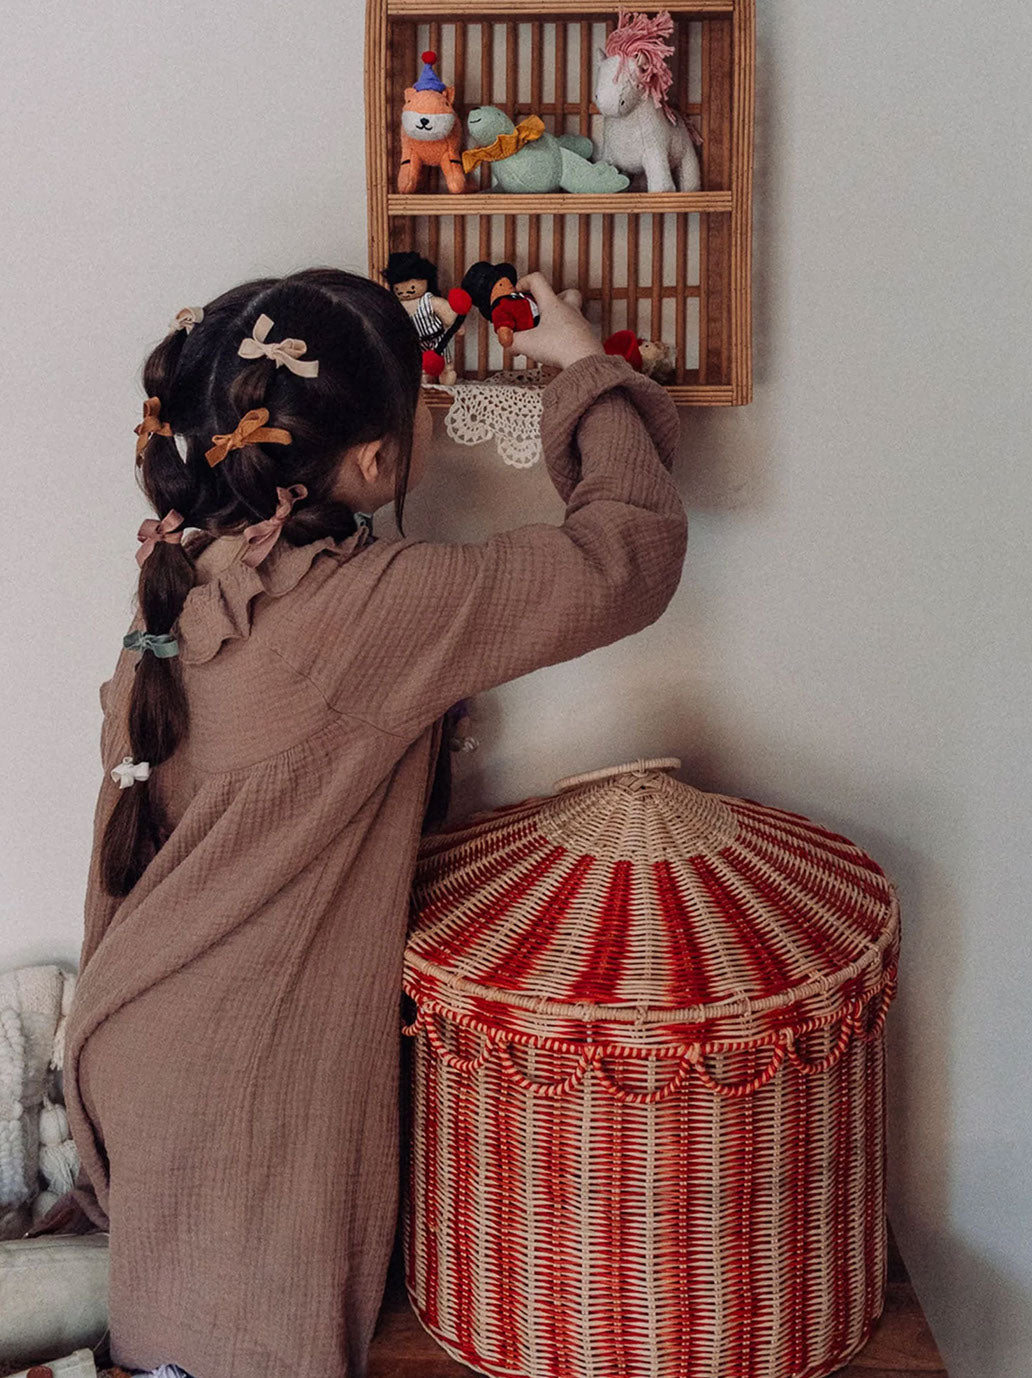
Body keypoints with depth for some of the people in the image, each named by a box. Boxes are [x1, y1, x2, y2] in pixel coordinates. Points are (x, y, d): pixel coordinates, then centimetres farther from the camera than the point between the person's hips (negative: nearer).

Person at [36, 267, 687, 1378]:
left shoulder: (182, 581, -4)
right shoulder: (368, 610, -26)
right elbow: (629, 551, -20)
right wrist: (586, 366, -3)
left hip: (141, 1040, 8)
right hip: (247, 1083, -7)